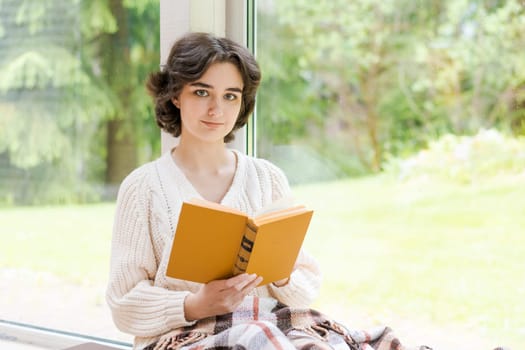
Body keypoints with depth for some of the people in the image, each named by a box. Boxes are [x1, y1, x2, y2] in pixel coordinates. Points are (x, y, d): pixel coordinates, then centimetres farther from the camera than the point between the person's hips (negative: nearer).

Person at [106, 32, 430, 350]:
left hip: (274, 323, 3)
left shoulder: (268, 178, 13)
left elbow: (309, 286, 13)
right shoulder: (142, 188, 5)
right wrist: (195, 306, -17)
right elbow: (126, 304, 1)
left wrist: (283, 278, -10)